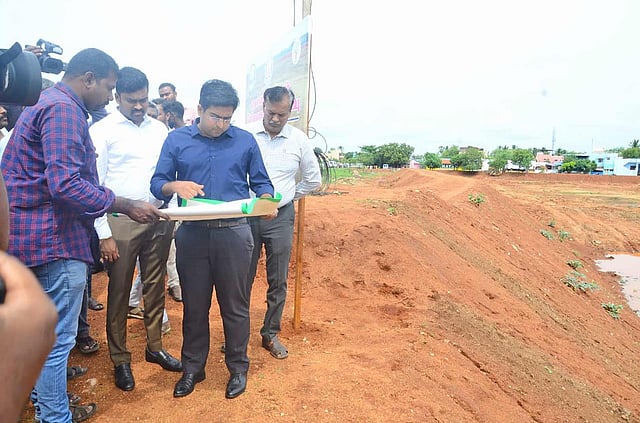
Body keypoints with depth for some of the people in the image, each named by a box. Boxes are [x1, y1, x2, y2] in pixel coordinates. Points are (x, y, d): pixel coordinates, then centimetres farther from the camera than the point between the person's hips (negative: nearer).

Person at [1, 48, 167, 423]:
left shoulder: (46, 104, 17)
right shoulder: (64, 110, -16)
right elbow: (65, 184, -27)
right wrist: (127, 206, -20)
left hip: (38, 234, 11)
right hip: (56, 239, -11)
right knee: (58, 338, 2)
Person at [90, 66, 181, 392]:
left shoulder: (159, 129, 9)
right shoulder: (102, 131, -3)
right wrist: (103, 233, -9)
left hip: (159, 220, 4)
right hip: (121, 223, -3)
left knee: (155, 286, 14)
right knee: (119, 292, 9)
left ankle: (154, 347, 32)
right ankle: (120, 359, 26)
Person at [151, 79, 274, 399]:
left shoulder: (245, 141, 3)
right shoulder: (176, 139, 5)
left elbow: (261, 183, 7)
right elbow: (157, 183, 3)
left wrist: (266, 201, -15)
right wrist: (175, 185, -19)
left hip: (233, 233, -1)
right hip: (192, 234, 1)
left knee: (235, 304, 10)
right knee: (194, 304, 14)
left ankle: (238, 367, 30)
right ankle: (193, 367, 34)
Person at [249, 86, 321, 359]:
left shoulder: (299, 140, 0)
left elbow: (313, 180, 11)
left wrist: (287, 197, 10)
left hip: (281, 218, 1)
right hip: (246, 215, -1)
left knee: (278, 281, 8)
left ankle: (271, 334, 25)